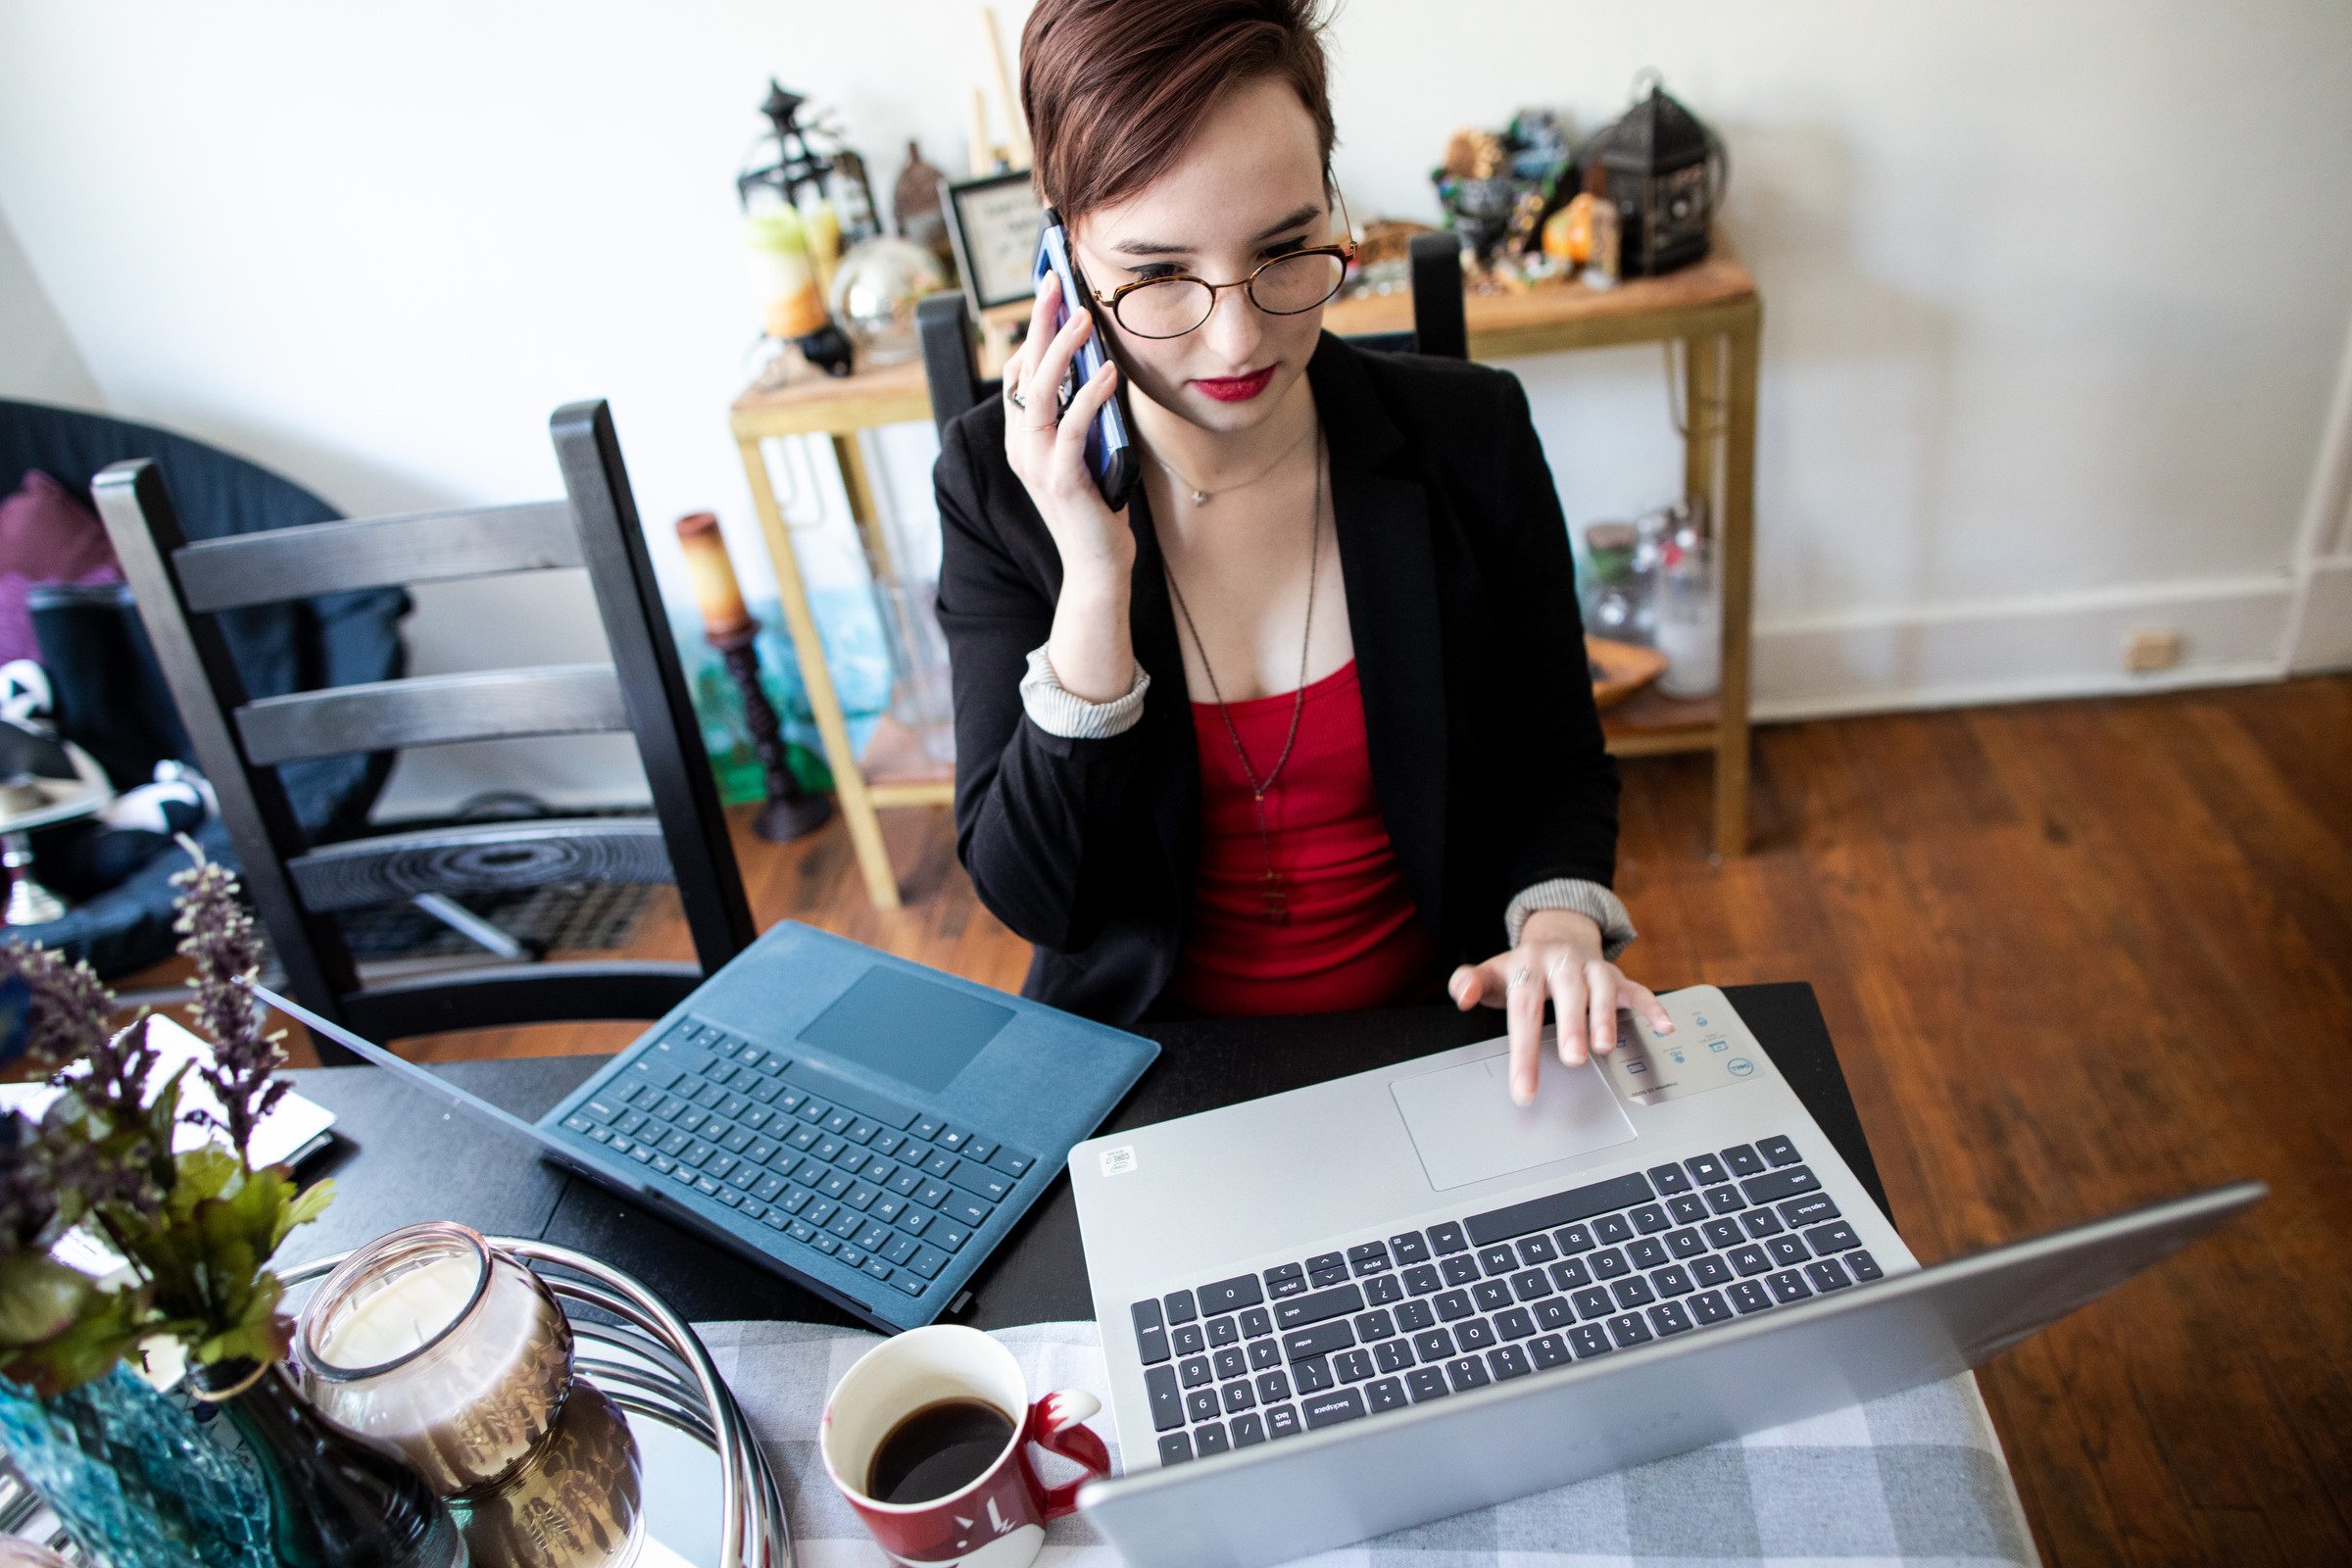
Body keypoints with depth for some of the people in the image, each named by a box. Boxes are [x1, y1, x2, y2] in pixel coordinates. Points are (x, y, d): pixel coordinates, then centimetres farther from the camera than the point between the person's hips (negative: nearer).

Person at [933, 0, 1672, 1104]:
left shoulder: (1471, 436, -6)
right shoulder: (998, 482, -9)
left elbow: (1558, 762, 4)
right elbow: (1032, 897, -12)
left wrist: (1559, 920, -17)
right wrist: (1096, 579, -23)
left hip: (1437, 1023, 2)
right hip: (1148, 1050, -1)